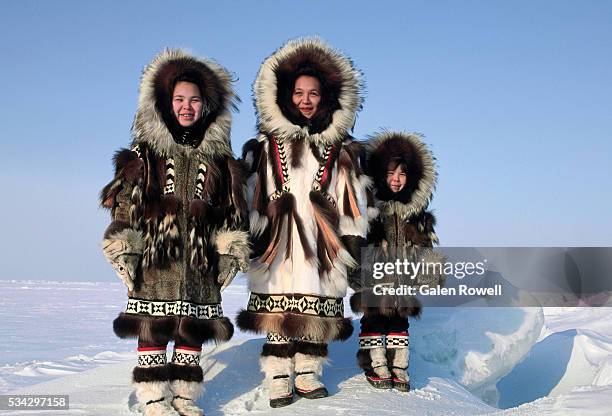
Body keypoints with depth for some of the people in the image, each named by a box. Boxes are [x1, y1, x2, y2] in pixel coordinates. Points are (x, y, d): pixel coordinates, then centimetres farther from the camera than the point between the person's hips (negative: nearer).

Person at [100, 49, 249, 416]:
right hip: (155, 259, -2)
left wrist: (230, 253, 5)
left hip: (201, 261, 2)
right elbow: (125, 203, 1)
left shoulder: (219, 157, 8)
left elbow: (232, 208, 9)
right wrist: (125, 252, -4)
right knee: (154, 328, 1)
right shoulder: (145, 154, 2)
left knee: (193, 329, 8)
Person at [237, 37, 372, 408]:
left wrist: (354, 237, 3)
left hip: (322, 241, 1)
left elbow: (352, 193, 8)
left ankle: (308, 373, 18)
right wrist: (252, 235, 0)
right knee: (278, 310, 0)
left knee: (316, 312, 5)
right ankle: (279, 380, 7)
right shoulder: (268, 144, 5)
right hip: (279, 240, -1)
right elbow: (253, 192, 4)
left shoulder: (340, 147, 8)